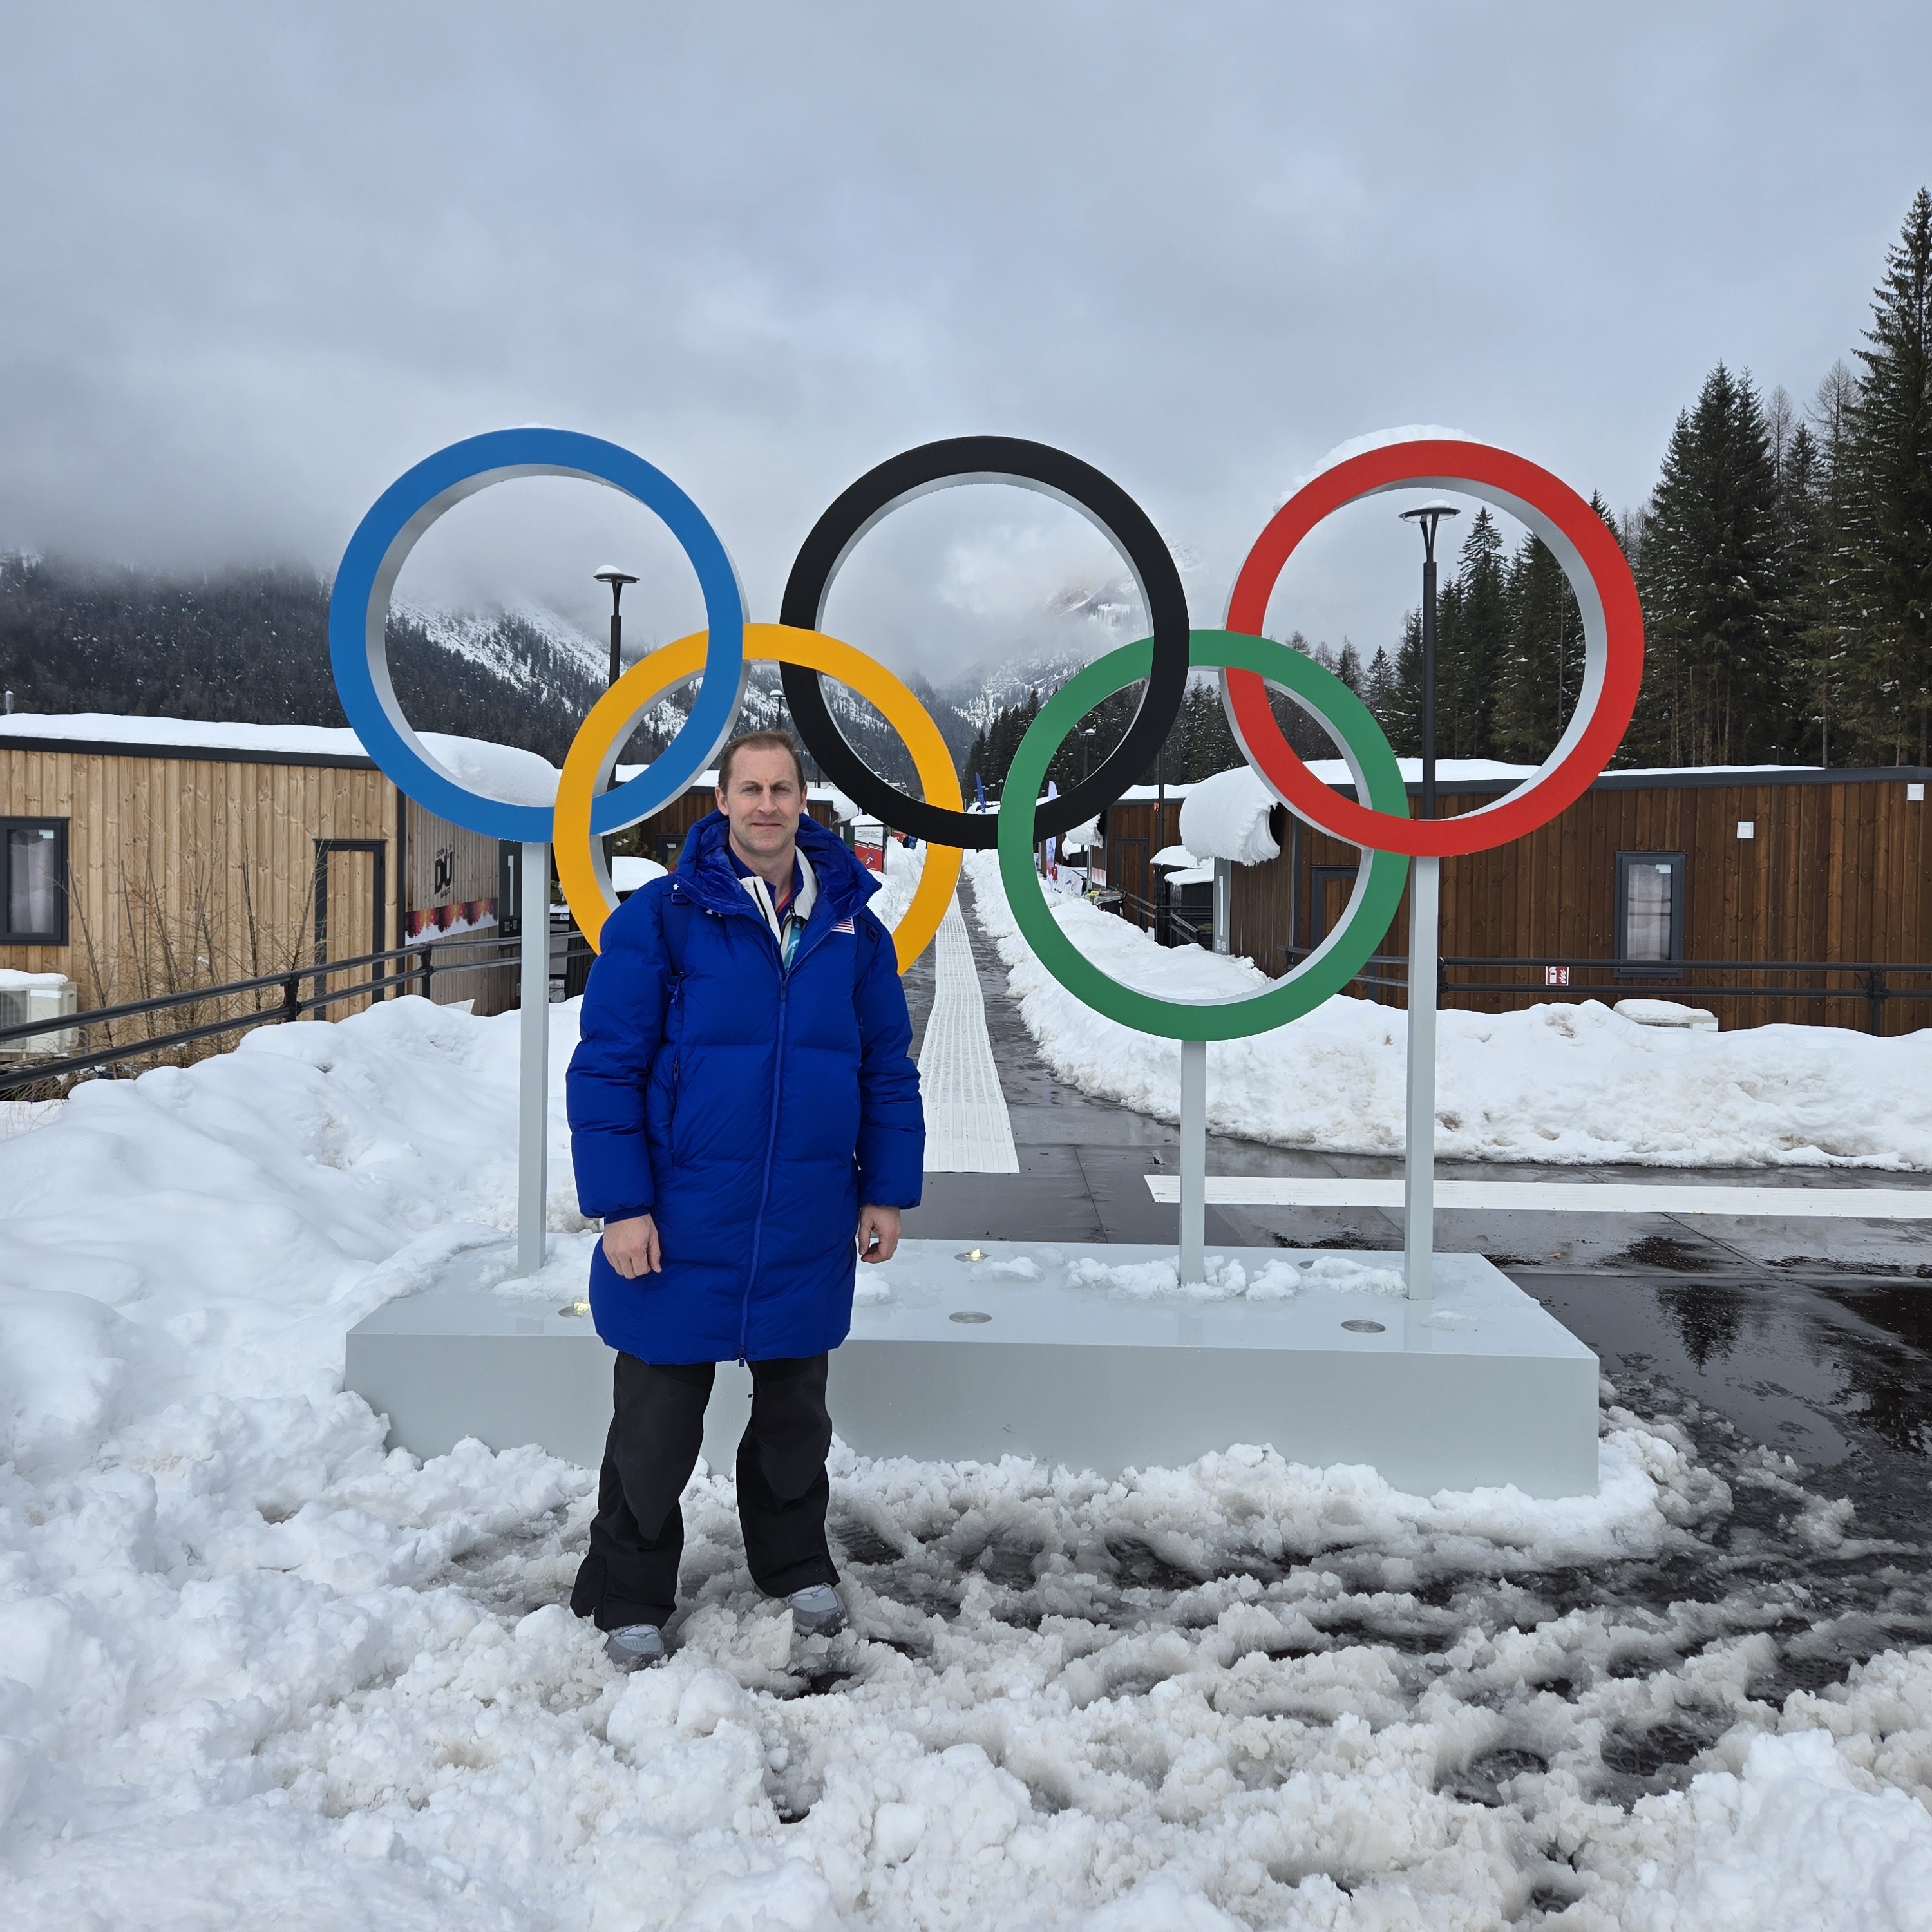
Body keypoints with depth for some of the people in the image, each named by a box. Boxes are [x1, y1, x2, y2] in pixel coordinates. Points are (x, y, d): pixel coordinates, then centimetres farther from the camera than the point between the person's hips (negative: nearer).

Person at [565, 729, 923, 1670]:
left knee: (795, 1414, 19)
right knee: (656, 1428, 9)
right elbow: (605, 1066, -10)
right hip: (681, 1227, -3)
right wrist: (620, 1205, -14)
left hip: (808, 1233, 3)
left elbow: (889, 1071, 9)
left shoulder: (852, 927, 3)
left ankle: (796, 1566, 40)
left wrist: (886, 1191, 6)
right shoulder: (661, 916, -9)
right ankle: (630, 1599, 28)